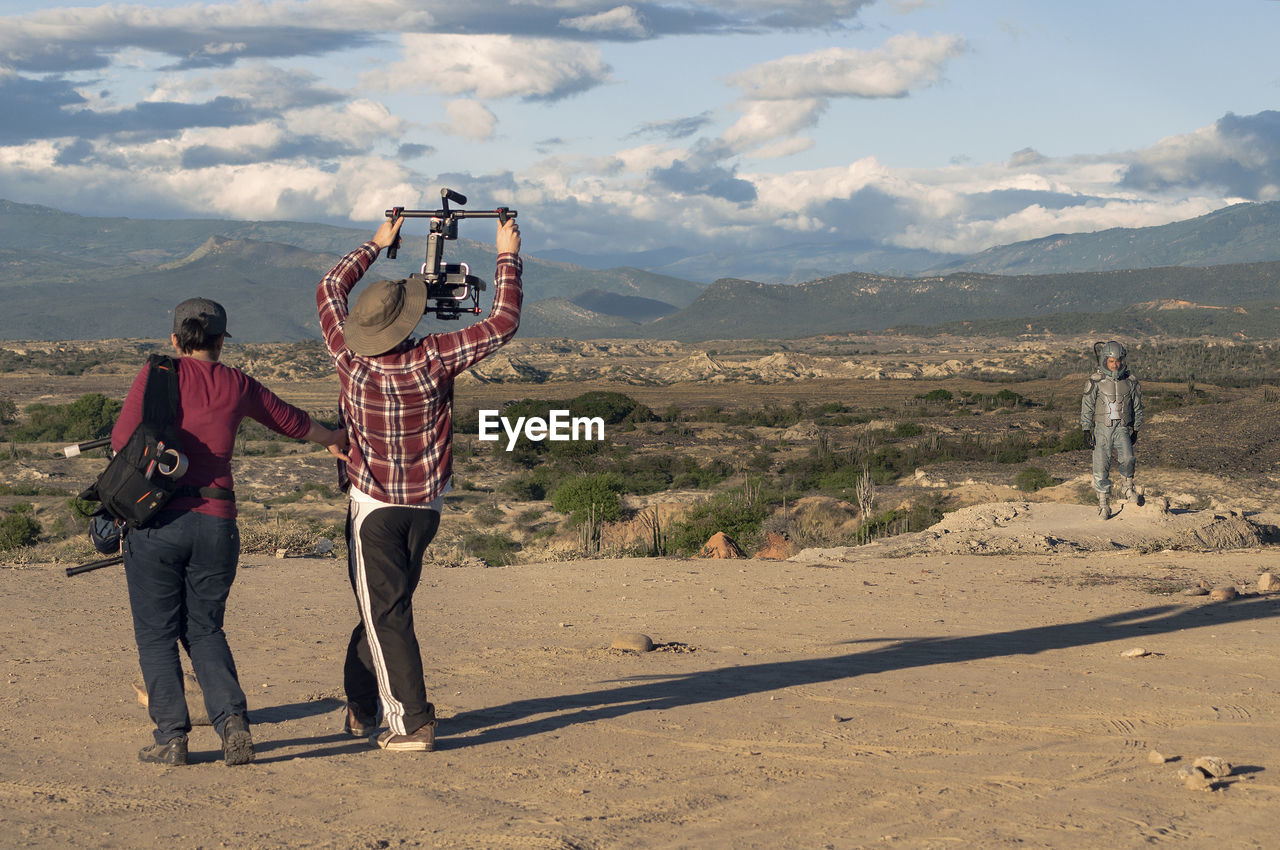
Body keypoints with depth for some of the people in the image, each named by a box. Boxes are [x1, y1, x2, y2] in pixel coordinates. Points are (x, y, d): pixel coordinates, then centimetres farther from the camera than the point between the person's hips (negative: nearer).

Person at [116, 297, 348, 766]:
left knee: (157, 634, 6)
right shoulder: (239, 386, 10)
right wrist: (335, 439, 43)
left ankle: (171, 736, 0)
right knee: (204, 630, 14)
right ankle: (232, 718, -4)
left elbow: (122, 439, -8)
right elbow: (294, 421, 26)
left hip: (157, 520, -3)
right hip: (216, 524, 3)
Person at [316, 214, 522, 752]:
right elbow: (503, 324, -9)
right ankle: (361, 708, 23)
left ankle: (413, 724, -9)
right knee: (386, 607, 16)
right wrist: (508, 257, 0)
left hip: (373, 505, -2)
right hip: (426, 506, 2)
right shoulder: (432, 360, -16)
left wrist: (376, 246, 14)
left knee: (386, 616, -3)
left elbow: (329, 290, 3)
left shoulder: (351, 360, -14)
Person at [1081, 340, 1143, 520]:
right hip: (1101, 428, -1)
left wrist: (1136, 429, 16)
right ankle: (1103, 502, 5)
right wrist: (1086, 430, -3)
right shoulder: (1095, 381, -2)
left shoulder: (1130, 382, 5)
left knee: (1127, 458, -22)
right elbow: (1087, 407, 1)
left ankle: (1127, 488, 2)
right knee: (1101, 467, -5)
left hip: (1122, 428, 1)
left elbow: (1137, 407, 15)